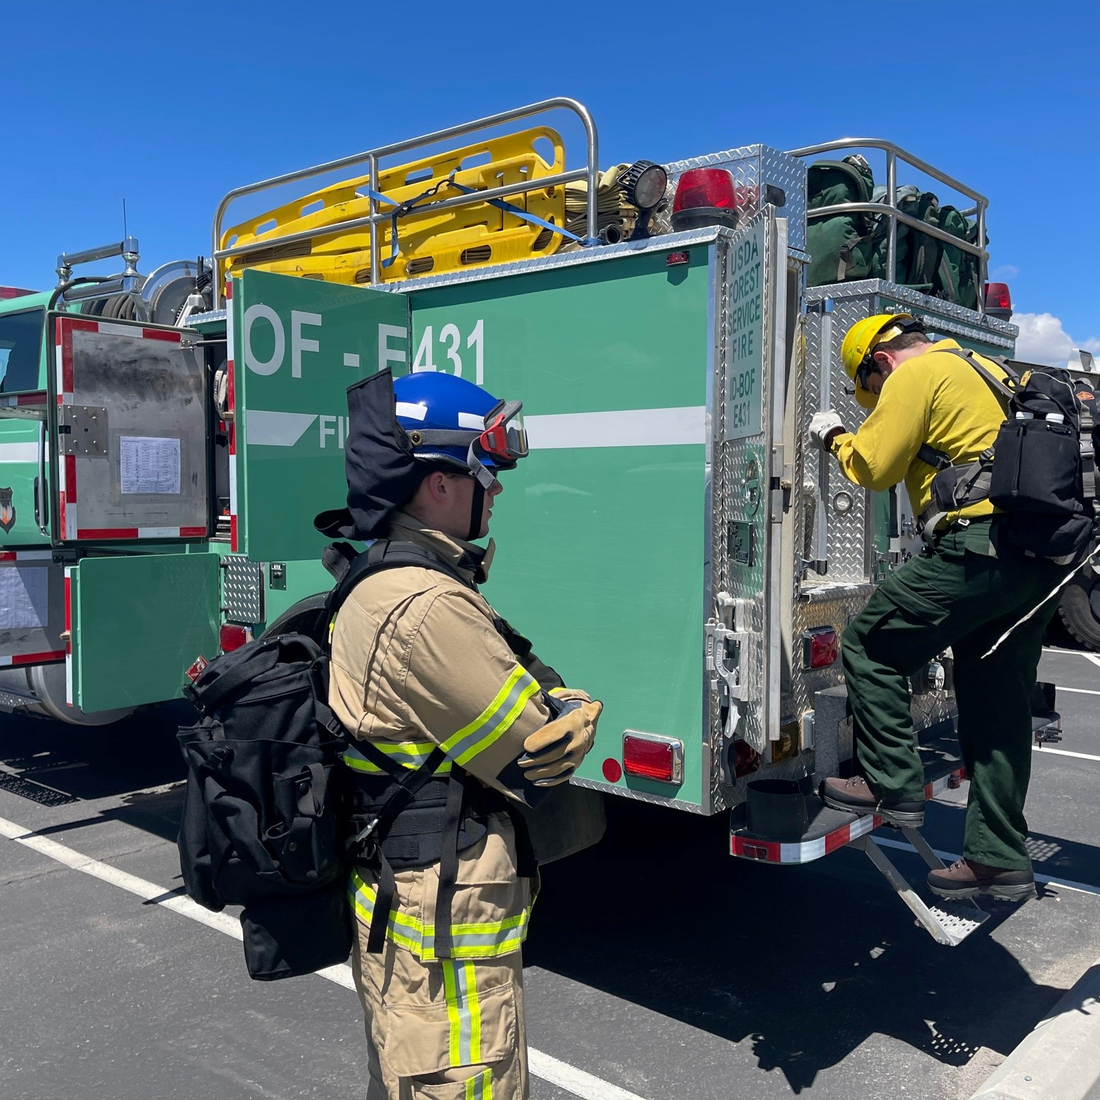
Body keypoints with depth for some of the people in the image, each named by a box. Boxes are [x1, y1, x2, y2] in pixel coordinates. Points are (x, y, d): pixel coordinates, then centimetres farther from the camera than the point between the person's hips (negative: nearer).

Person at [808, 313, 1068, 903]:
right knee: (998, 707, 12)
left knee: (869, 644, 3)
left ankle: (892, 785, 4)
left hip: (979, 548, -9)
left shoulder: (916, 375, -2)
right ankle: (1000, 860, 19)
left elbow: (873, 466, -4)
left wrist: (833, 436, 13)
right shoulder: (989, 370, 25)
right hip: (1041, 561, 9)